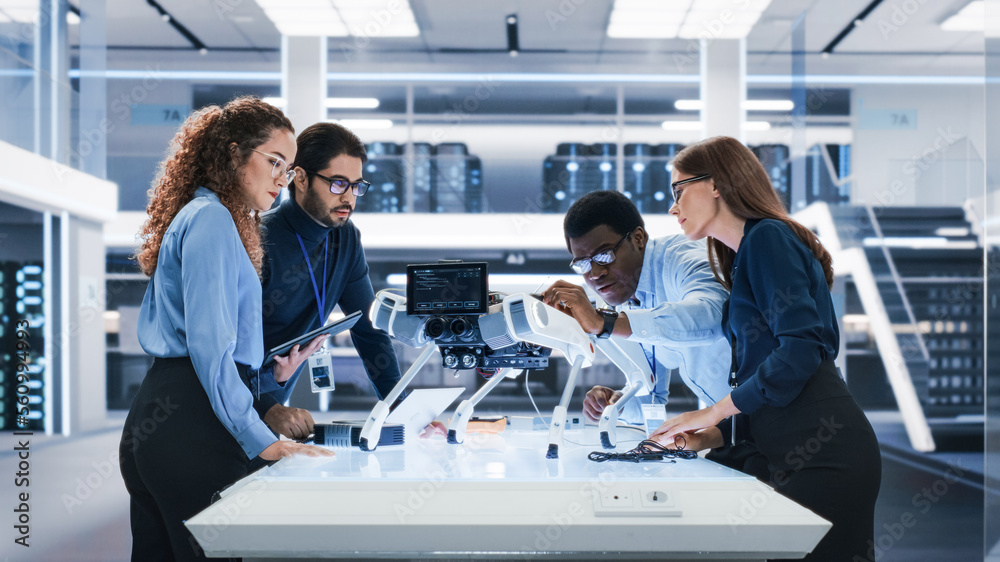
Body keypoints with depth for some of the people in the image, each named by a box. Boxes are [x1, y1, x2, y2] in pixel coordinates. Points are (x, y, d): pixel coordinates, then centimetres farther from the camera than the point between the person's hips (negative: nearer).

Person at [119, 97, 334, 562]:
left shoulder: (195, 216, 23)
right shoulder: (213, 219, -9)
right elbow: (209, 344, -18)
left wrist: (271, 375, 11)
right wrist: (262, 441, -20)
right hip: (191, 425, -10)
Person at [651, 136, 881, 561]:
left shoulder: (768, 237, -4)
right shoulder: (744, 258, 23)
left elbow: (801, 349, -17)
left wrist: (713, 413, -10)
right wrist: (715, 436, 6)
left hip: (824, 455, -9)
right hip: (786, 456, 9)